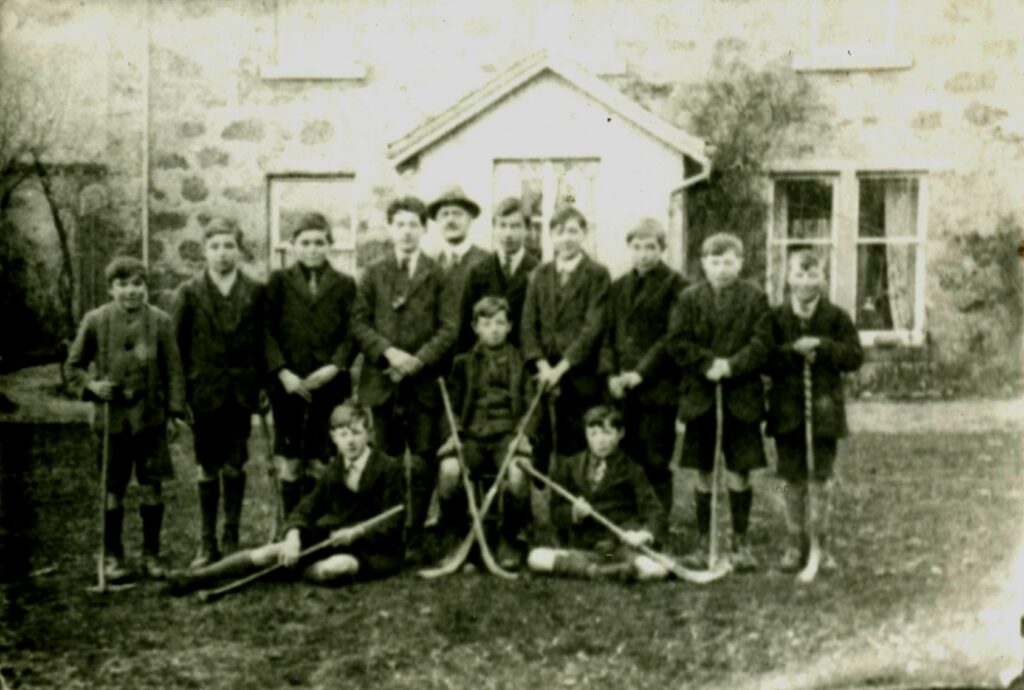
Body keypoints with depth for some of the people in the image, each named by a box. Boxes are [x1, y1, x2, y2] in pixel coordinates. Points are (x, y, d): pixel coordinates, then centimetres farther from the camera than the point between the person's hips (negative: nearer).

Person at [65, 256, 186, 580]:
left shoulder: (160, 321, -2)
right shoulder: (95, 321, -2)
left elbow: (173, 369, 2)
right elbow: (73, 366, 8)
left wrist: (174, 411, -2)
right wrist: (91, 385, -11)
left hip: (150, 417, 0)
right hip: (110, 417, 0)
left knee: (152, 487, 4)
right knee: (113, 490, 7)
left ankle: (151, 553, 18)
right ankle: (113, 556, 20)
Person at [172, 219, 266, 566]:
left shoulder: (256, 292, 3)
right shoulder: (189, 293, 1)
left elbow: (263, 342, 4)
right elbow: (176, 346, 1)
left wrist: (263, 385, -2)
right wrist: (179, 394, -3)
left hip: (240, 392, 0)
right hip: (203, 392, 0)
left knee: (234, 467, 5)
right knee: (208, 469, 8)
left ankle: (231, 540, 17)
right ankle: (207, 544, 16)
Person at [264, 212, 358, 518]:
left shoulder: (345, 285, 8)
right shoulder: (279, 281, 8)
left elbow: (352, 335, 3)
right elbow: (267, 331, 1)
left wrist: (334, 367, -13)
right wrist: (283, 372, -10)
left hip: (329, 384, 0)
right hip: (287, 384, 0)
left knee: (320, 463, 0)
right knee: (289, 461, 3)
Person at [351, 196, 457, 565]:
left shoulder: (437, 275, 4)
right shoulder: (373, 274, 9)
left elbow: (448, 328, -1)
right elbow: (360, 323, 4)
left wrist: (419, 359, -13)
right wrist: (388, 351, -11)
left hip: (423, 381, -1)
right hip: (382, 381, 1)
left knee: (423, 464, 0)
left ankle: (415, 541, 8)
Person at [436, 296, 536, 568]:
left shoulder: (520, 362, 15)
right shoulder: (463, 362, 18)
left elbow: (529, 404, 10)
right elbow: (452, 405, 16)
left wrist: (524, 433, -7)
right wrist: (453, 432, -2)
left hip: (508, 434, -1)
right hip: (472, 435, 1)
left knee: (517, 472, -34)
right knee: (448, 469, -31)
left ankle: (510, 541, -11)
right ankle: (454, 540, -9)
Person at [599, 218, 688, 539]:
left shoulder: (675, 285, -1)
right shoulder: (619, 287, 18)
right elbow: (609, 334, 15)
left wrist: (642, 372, -13)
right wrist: (610, 373, 0)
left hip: (657, 388, -5)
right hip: (622, 389, 5)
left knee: (655, 463, -2)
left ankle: (657, 533, 5)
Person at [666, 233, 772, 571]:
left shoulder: (755, 298, 2)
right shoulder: (689, 298, 5)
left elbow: (761, 343, -5)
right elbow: (677, 341, -2)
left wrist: (730, 366, -17)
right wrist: (708, 363, -14)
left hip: (741, 399, -1)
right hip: (699, 397, 1)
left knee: (739, 473, 3)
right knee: (704, 474, 8)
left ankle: (740, 542, 15)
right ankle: (704, 541, 17)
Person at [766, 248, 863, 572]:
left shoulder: (836, 317, 1)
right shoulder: (776, 317, 2)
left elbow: (855, 357, -6)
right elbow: (764, 360, -5)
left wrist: (822, 346, -18)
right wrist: (793, 351, -19)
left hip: (824, 408, 0)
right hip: (787, 410, 1)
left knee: (822, 480, 4)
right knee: (794, 481, 7)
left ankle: (821, 544, 16)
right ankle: (796, 544, 18)